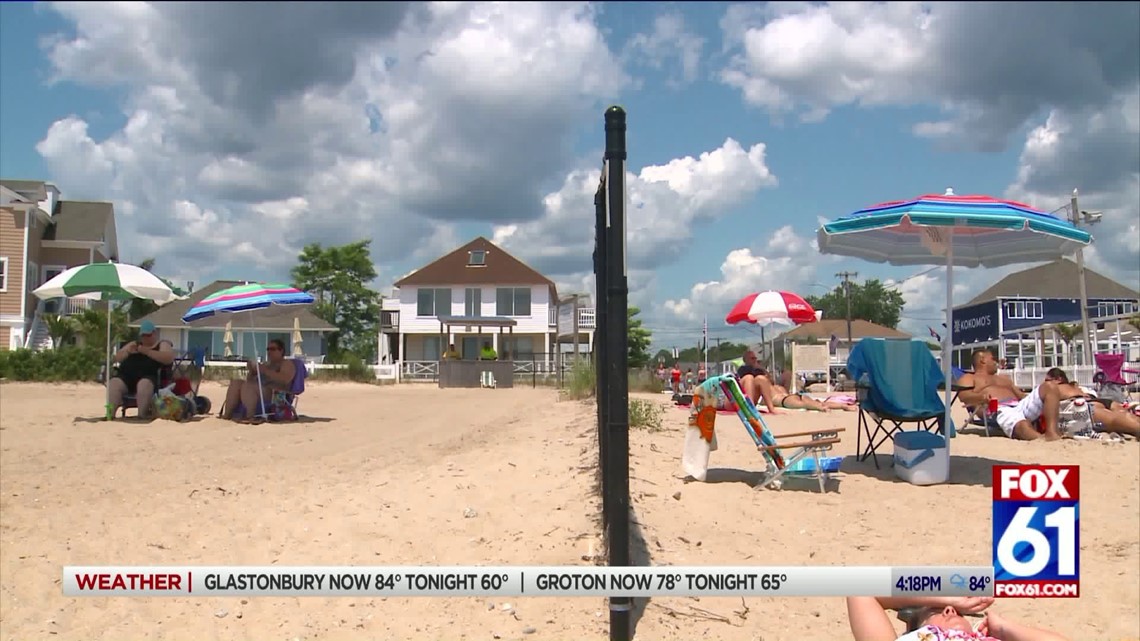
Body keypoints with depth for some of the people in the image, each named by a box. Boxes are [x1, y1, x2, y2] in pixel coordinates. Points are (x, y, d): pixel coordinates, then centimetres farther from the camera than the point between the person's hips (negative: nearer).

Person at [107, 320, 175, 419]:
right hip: (126, 377, 5)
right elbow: (117, 358, 24)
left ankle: (142, 415, -39)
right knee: (113, 383, -27)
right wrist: (128, 352, 2)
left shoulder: (163, 345, 16)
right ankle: (110, 414, -33)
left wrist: (147, 351, -11)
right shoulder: (133, 344, 31)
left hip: (148, 377, -4)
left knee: (144, 384, -39)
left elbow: (169, 358, -6)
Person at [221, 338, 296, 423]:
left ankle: (250, 416, -35)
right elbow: (249, 381, 26)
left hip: (275, 395, -8)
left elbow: (285, 379, -18)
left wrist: (265, 371, -20)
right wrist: (251, 371, 4)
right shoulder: (266, 364, 27)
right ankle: (227, 414, -20)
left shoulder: (287, 364, 3)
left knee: (247, 386, -30)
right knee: (236, 382, -8)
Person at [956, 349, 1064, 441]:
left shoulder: (1003, 378, 42)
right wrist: (981, 396, -24)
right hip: (998, 410, -6)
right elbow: (964, 396, -1)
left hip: (1020, 406, 7)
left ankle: (1051, 432, -34)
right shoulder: (968, 378, 21)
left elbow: (1020, 394, 31)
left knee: (1050, 386, -15)